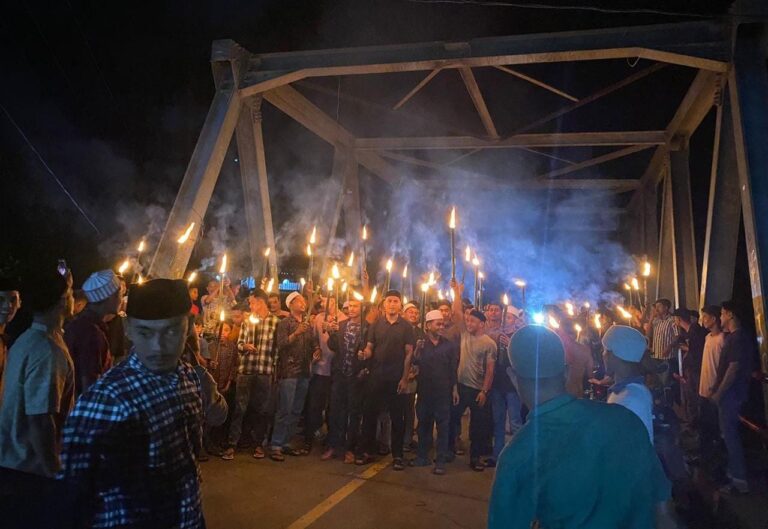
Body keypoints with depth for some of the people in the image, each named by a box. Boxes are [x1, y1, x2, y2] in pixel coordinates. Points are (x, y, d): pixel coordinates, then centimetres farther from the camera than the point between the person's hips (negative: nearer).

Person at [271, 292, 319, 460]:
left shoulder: (308, 325, 16)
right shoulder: (284, 323, -2)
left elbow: (314, 344, 17)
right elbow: (281, 345, -14)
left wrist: (317, 351, -5)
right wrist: (296, 333, -25)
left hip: (304, 372, 6)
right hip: (288, 372, -6)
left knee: (296, 411, 9)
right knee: (284, 410, -8)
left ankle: (286, 443, 17)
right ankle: (276, 446, -2)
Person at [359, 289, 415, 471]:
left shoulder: (406, 326, 0)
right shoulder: (376, 325, 6)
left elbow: (409, 353, -2)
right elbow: (369, 348, 4)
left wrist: (405, 378, -9)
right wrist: (365, 354, -20)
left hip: (397, 378, -2)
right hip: (376, 376, 2)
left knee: (397, 417, 5)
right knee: (370, 414, 6)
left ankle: (397, 455, 16)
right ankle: (368, 450, 21)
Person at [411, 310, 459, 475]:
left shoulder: (449, 345, 2)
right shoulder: (420, 343, 1)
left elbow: (453, 369, 5)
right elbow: (414, 362, -11)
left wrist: (455, 389, 3)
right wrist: (417, 350, -28)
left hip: (443, 391, 0)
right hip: (424, 390, 1)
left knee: (443, 425, 1)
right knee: (423, 423, 9)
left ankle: (441, 460, 6)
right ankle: (422, 456, 21)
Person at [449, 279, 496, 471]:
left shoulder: (489, 343, -7)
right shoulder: (465, 334, 5)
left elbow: (490, 369, -9)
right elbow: (457, 313, -3)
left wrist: (484, 391, -13)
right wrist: (457, 293, -7)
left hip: (478, 389, -4)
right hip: (461, 385, 4)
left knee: (478, 424, 6)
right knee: (452, 418, 12)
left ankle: (475, 456, 19)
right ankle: (449, 449, 29)